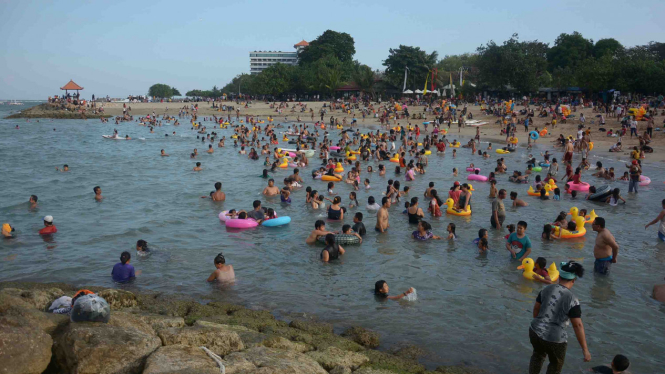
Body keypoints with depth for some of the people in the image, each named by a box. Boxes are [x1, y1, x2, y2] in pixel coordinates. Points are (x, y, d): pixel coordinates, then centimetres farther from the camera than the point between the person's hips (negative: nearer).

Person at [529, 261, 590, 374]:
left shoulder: (546, 289, -4)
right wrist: (585, 350, -13)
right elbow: (578, 326, -19)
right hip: (554, 339, -5)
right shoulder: (572, 300, -18)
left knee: (538, 353, 35)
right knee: (556, 363, 27)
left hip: (535, 331, 5)